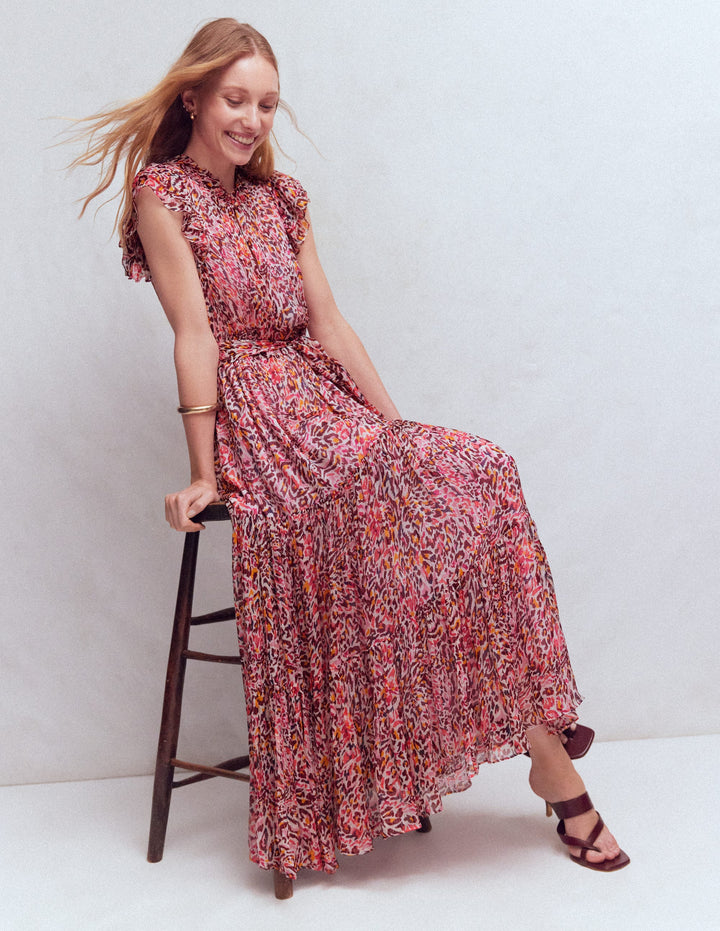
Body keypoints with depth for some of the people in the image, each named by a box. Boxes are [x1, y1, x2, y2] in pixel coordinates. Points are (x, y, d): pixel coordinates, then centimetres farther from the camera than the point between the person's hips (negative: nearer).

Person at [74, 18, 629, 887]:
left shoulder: (279, 196, 18)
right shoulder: (161, 192, -1)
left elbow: (330, 327, 11)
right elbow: (195, 334, -10)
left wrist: (400, 426, 3)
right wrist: (204, 473, -12)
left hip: (323, 398, 6)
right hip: (254, 416, -6)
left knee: (474, 472, -17)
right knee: (425, 495, -25)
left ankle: (542, 742, -15)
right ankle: (547, 754, -17)